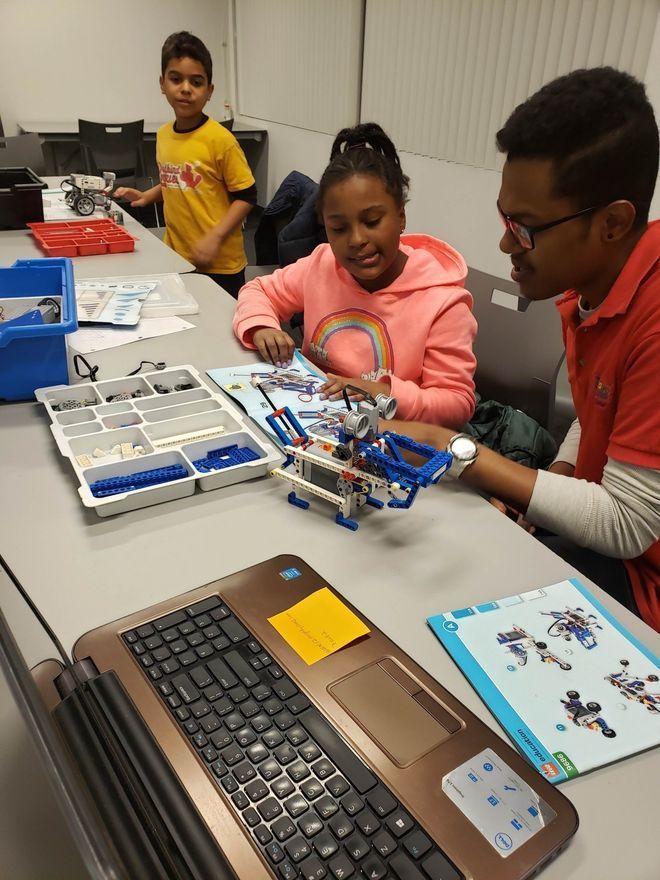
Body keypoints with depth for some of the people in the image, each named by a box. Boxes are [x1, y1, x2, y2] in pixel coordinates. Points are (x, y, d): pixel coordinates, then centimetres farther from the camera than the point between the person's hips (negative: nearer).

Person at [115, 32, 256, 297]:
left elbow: (246, 196, -12)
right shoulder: (163, 135, 6)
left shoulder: (219, 139, -13)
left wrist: (215, 237, -20)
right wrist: (146, 196, 8)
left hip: (219, 263, -6)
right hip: (175, 256, 6)